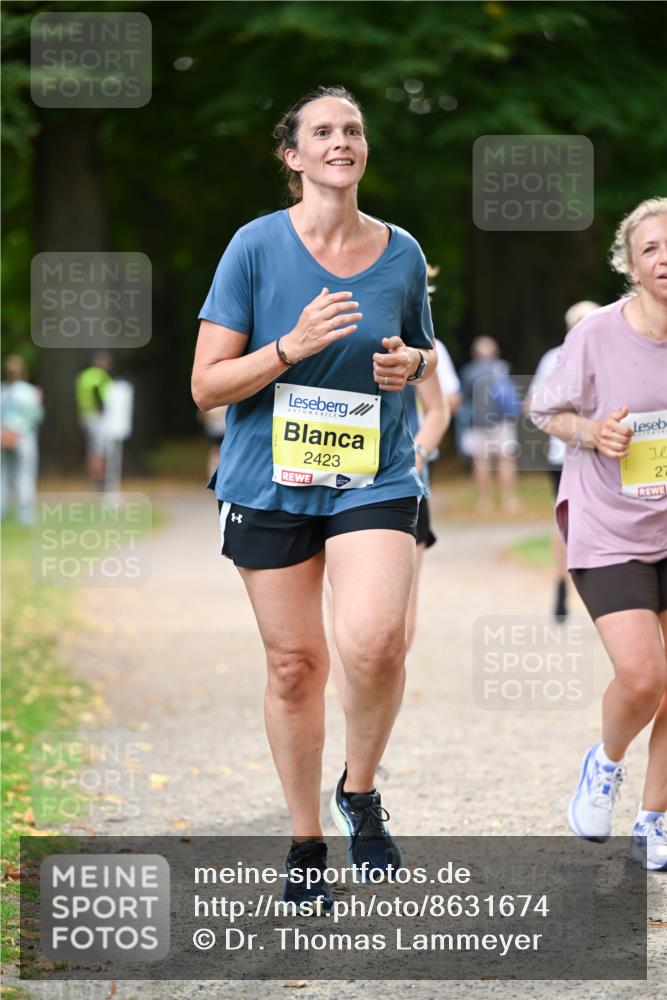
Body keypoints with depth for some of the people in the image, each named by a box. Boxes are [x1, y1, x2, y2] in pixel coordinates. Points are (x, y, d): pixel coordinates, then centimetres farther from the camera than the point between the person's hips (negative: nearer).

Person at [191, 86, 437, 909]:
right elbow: (207, 384, -5)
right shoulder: (257, 246, -4)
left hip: (375, 478, 1)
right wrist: (293, 346, -19)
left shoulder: (401, 252, 4)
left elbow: (426, 352, 21)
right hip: (271, 482, -1)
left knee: (374, 641, -22)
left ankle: (359, 793, 5)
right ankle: (305, 847, 21)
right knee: (295, 663, 4)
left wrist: (411, 363, -3)